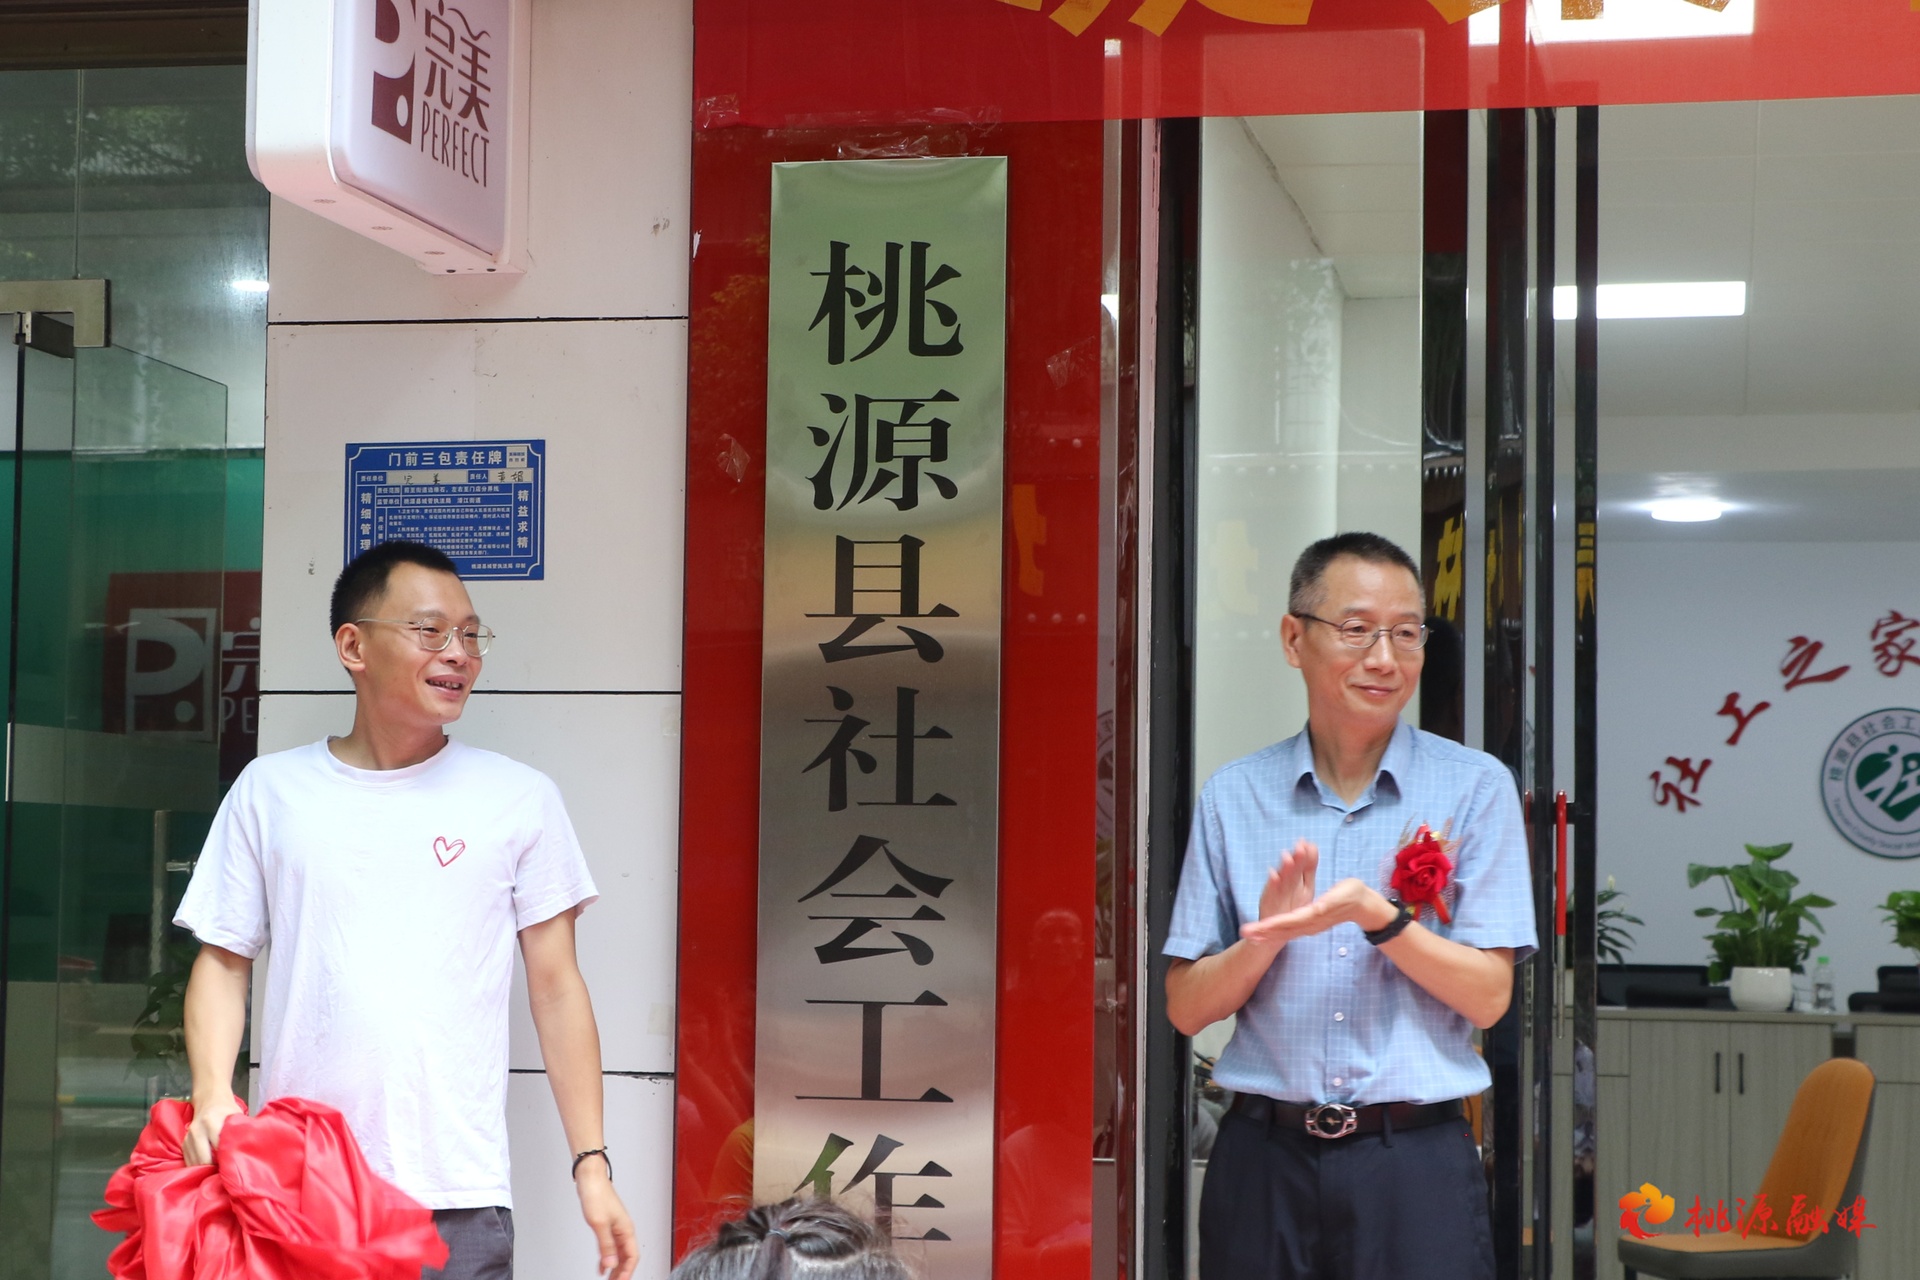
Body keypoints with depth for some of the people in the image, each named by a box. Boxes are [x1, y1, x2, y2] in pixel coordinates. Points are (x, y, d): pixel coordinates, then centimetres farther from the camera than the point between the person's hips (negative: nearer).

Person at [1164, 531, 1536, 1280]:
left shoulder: (1475, 786, 0)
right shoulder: (1233, 796, 5)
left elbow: (1489, 997, -4)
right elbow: (1186, 1009, 4)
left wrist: (1378, 917, -18)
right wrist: (1266, 937, -14)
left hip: (1415, 1162, -1)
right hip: (1265, 1160, 2)